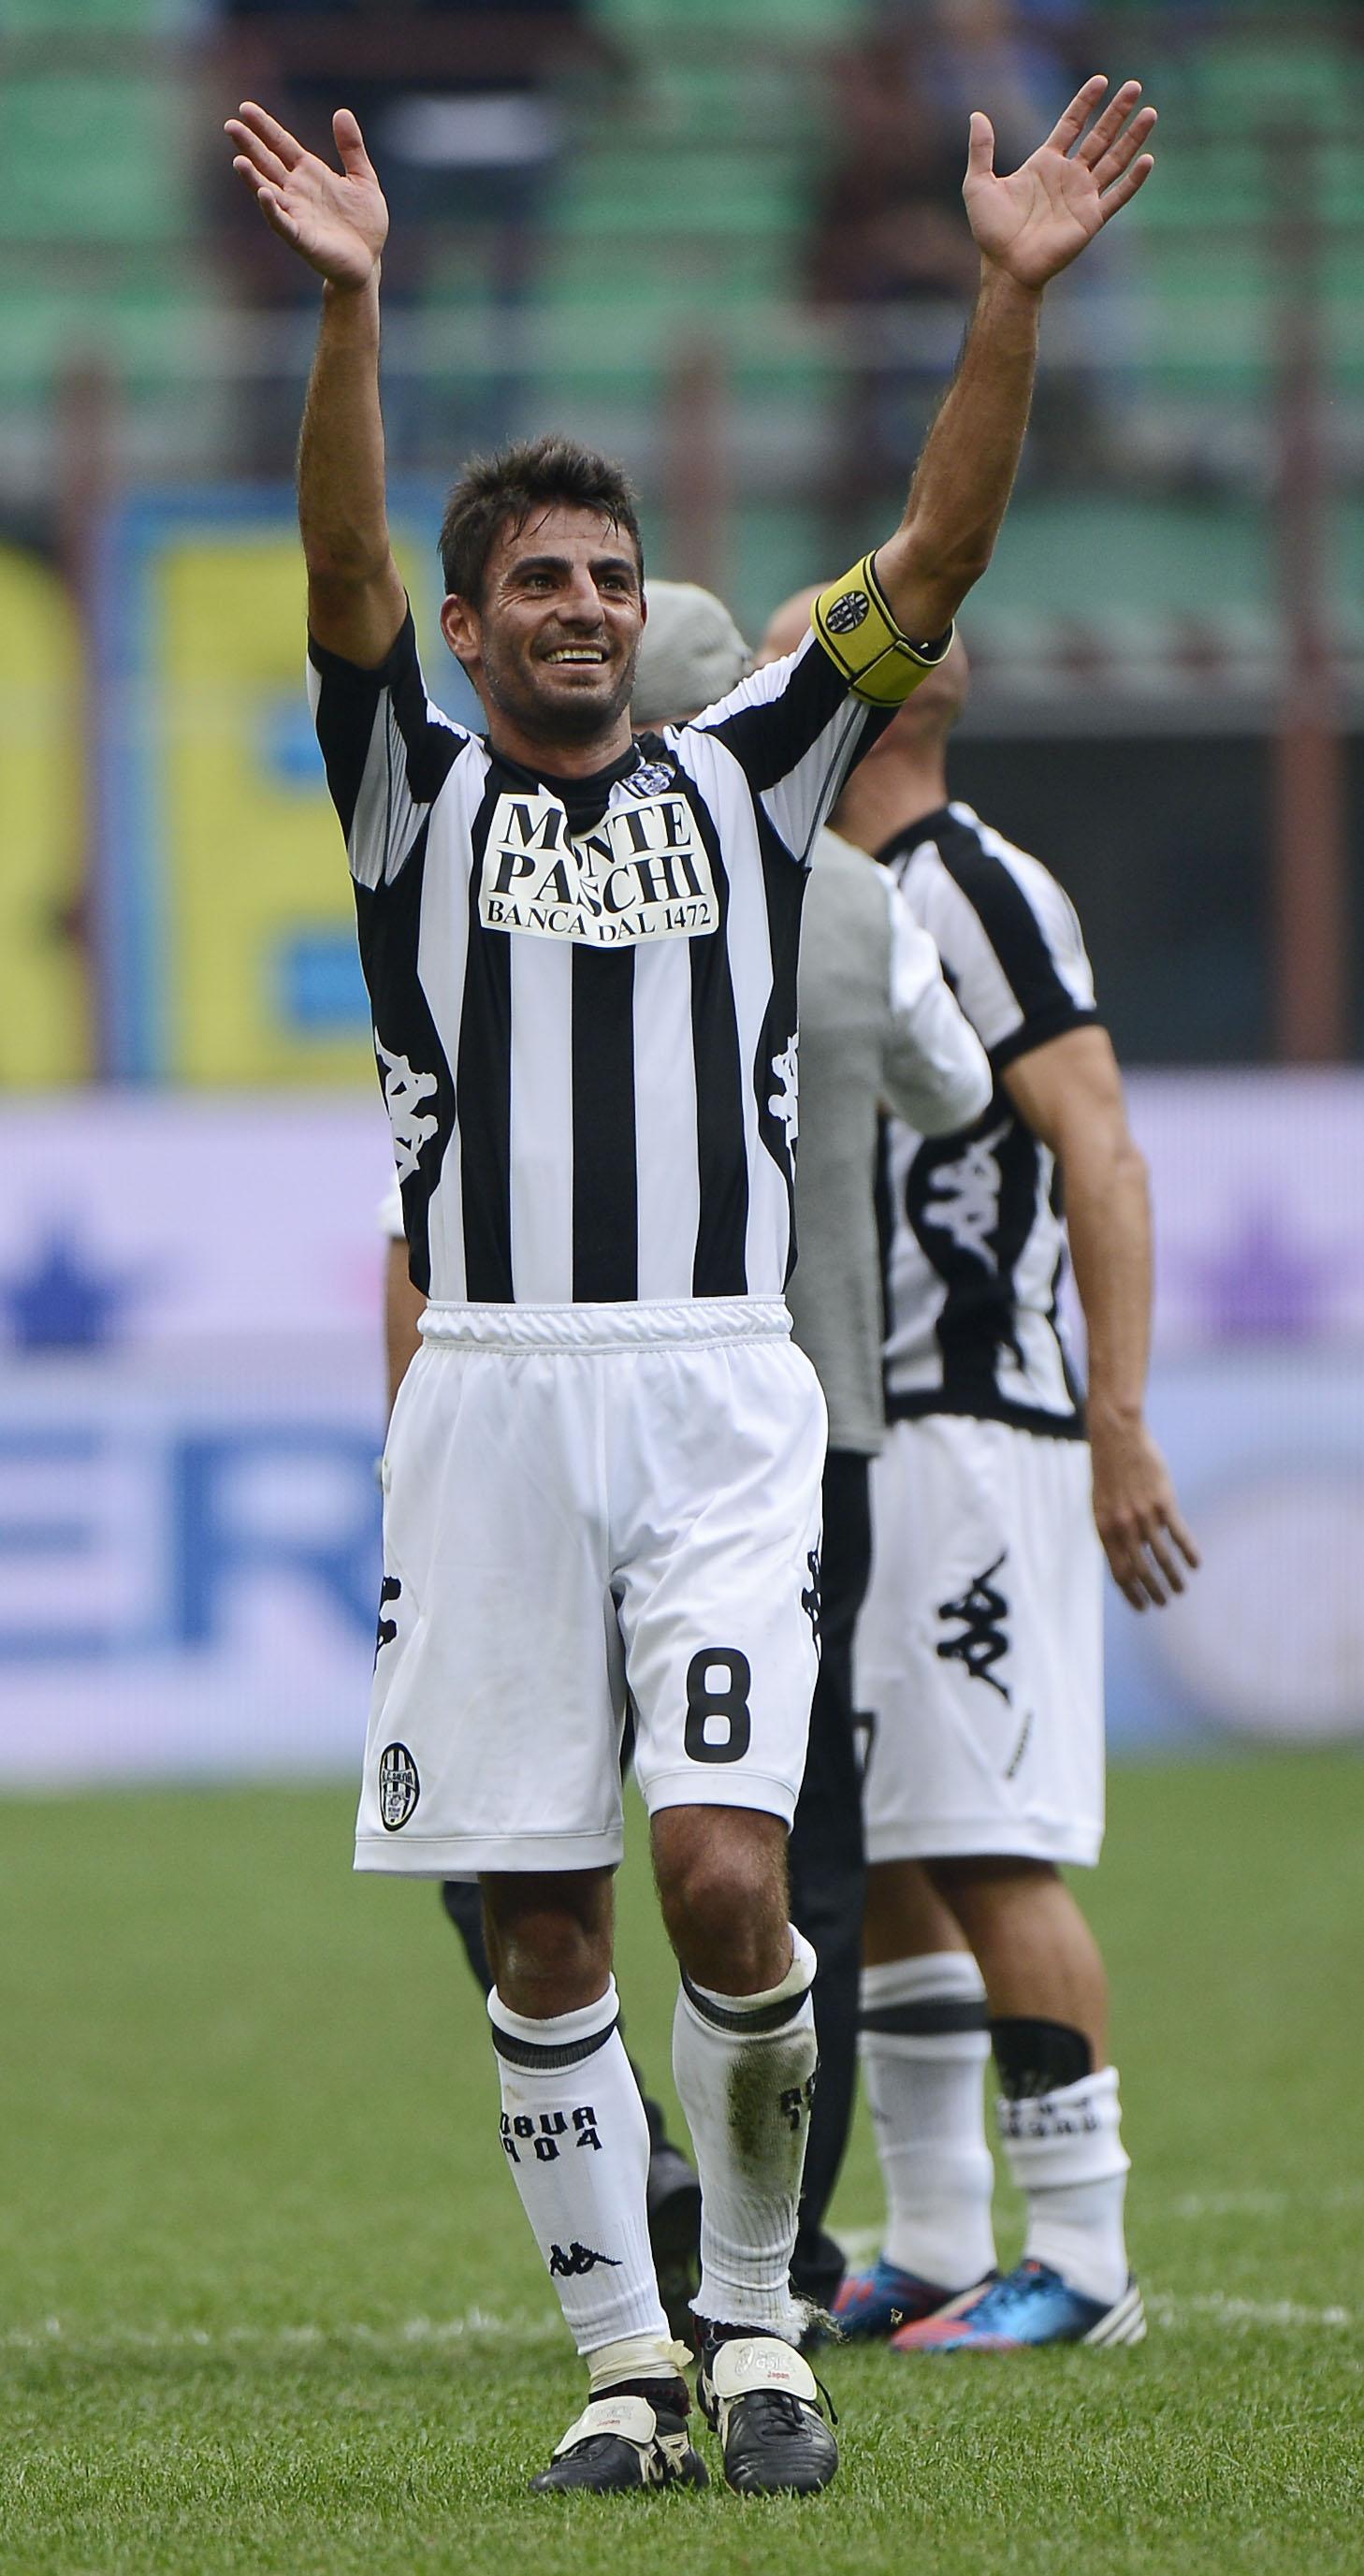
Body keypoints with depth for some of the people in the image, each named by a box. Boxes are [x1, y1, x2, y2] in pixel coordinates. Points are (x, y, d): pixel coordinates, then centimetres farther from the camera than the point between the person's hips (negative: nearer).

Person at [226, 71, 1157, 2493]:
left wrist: (1013, 295, -8)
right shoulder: (417, 793, 9)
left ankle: (755, 2310, 6)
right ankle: (626, 2363, 13)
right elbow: (341, 573, -8)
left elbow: (936, 557, 4)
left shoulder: (744, 778, 14)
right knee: (544, 1924, 2)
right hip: (495, 1398, 0)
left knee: (727, 1878, -13)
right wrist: (351, 308, -23)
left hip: (722, 1401, 0)